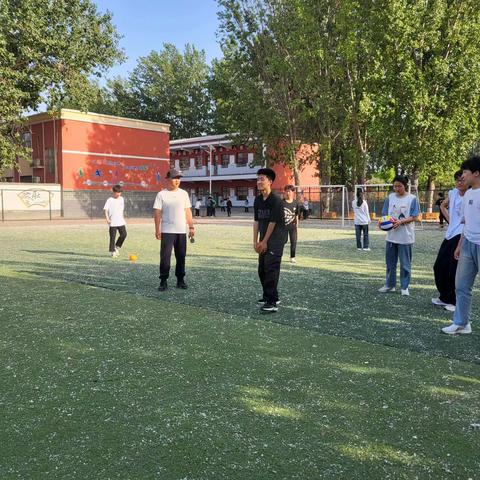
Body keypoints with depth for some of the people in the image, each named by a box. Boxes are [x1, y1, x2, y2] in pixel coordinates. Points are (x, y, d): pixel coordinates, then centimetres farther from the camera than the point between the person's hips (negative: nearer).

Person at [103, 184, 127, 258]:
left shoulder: (121, 199, 11)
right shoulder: (109, 200, -5)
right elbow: (105, 210, -10)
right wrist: (107, 219, -22)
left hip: (121, 222, 5)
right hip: (112, 223, -5)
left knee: (124, 234, -4)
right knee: (112, 237, 0)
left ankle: (117, 247, 16)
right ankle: (112, 251, 11)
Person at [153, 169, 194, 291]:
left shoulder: (183, 193, 10)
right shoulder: (161, 194, -2)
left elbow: (188, 211, 11)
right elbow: (157, 213, -4)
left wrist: (191, 227, 6)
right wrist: (157, 230, -10)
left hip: (181, 231, 4)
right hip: (167, 231, -4)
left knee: (181, 256, 8)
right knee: (165, 257, -6)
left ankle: (180, 280, 18)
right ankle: (163, 281, 1)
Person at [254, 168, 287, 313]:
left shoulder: (276, 200, -15)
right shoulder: (258, 200, 8)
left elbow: (273, 222, -15)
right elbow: (256, 221, 9)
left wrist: (264, 242, -11)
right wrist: (256, 241, 6)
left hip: (276, 239, -8)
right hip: (264, 240, 8)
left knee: (271, 269, -14)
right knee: (262, 269, 13)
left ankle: (272, 302, -12)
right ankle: (268, 296, 28)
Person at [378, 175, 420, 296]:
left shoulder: (412, 198, -5)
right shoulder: (390, 197, 5)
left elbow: (414, 217, -6)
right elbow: (385, 214, 8)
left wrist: (401, 221, -21)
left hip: (405, 237, -4)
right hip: (391, 235, 4)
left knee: (405, 263, 4)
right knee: (390, 262, 12)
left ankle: (404, 287, 15)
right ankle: (389, 284, 25)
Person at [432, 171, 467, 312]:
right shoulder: (453, 193, 9)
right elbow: (443, 205, 28)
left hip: (462, 235, -8)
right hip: (450, 234, 8)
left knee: (455, 270, -4)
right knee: (439, 266, 13)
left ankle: (456, 302, 12)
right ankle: (444, 297, 29)